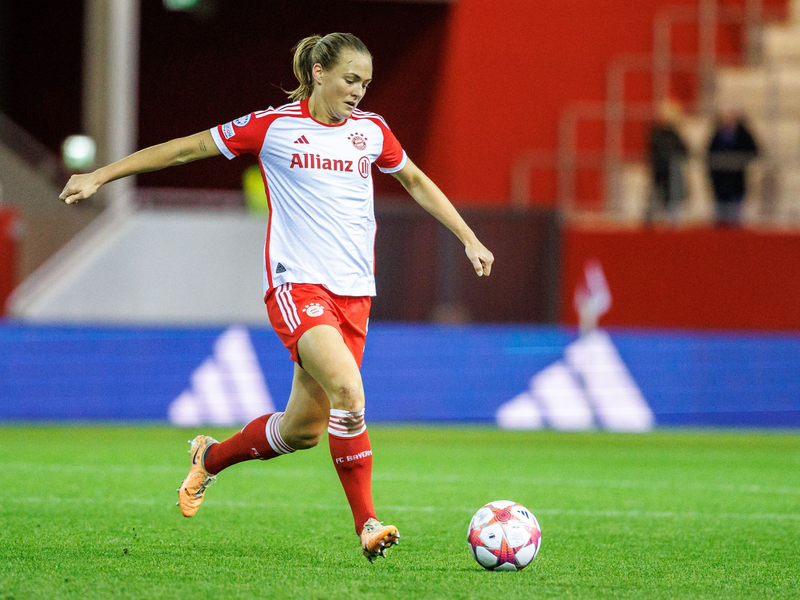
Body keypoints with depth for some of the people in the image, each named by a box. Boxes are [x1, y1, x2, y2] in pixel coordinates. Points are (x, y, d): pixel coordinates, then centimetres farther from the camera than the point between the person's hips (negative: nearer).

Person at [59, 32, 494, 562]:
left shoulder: (371, 130, 9)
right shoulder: (274, 126, -3)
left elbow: (415, 181, 27)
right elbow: (187, 148, 4)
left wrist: (469, 239, 24)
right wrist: (100, 176, 4)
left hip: (354, 291, 5)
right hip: (297, 284, -5)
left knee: (305, 428, 4)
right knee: (347, 386, -27)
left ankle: (213, 458, 33)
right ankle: (366, 523, -21)